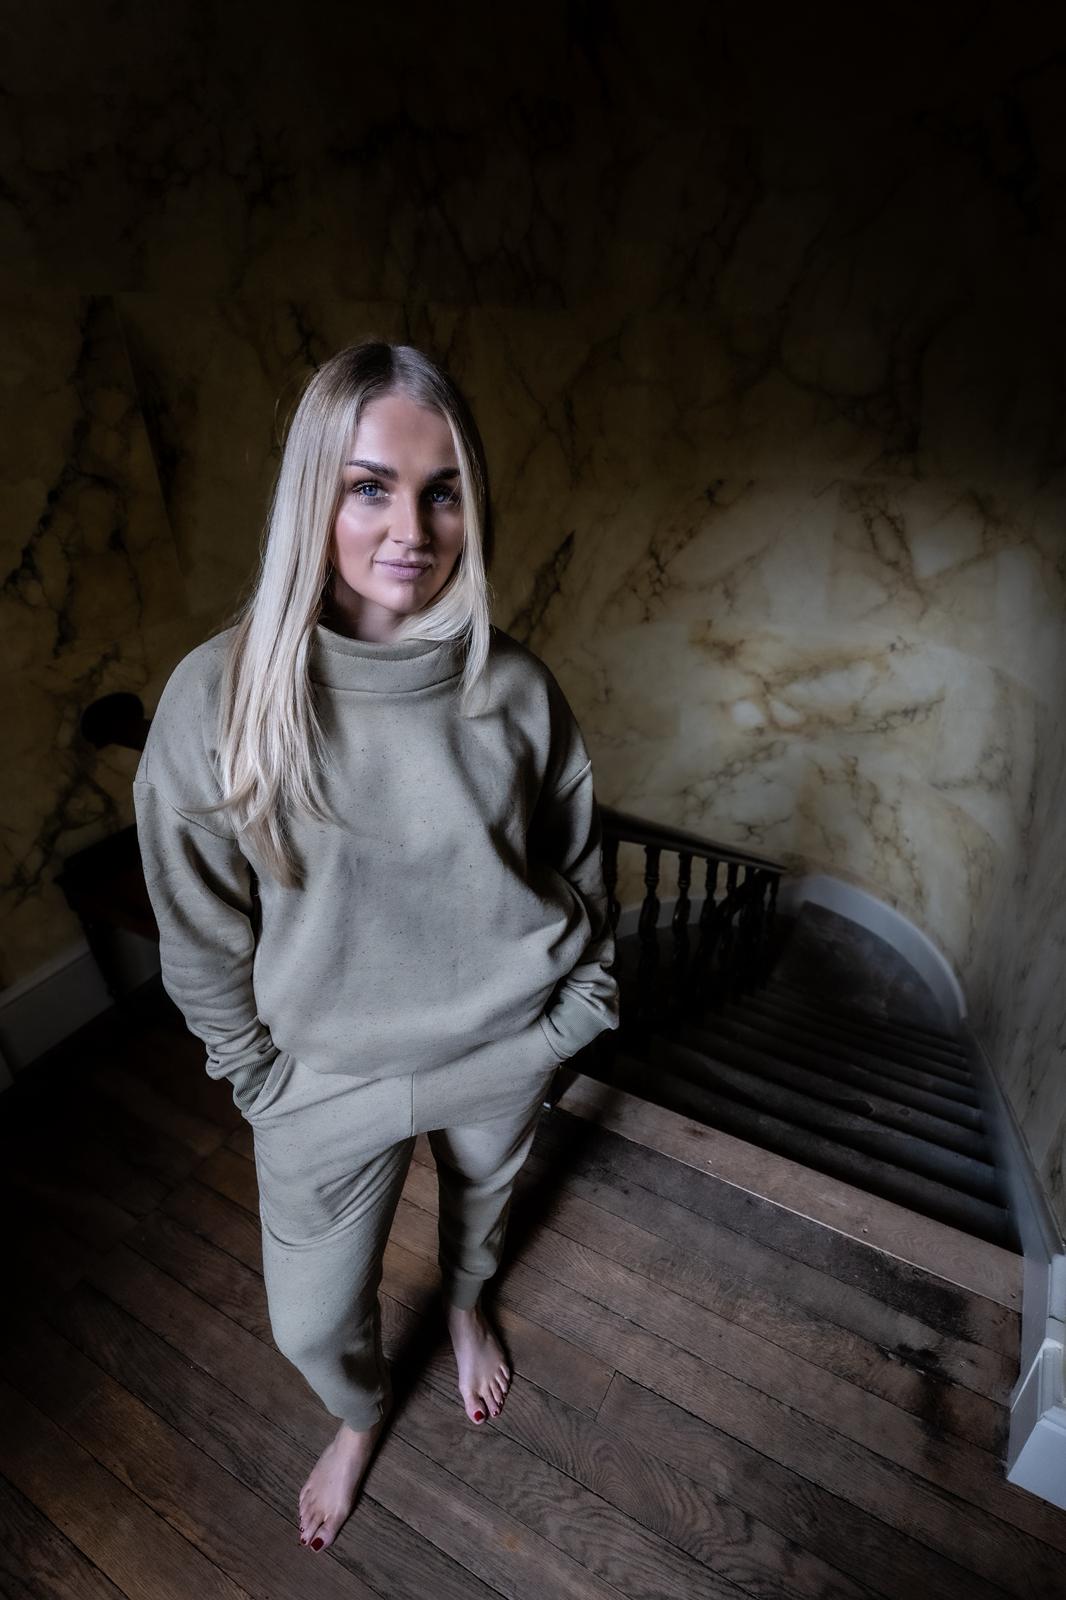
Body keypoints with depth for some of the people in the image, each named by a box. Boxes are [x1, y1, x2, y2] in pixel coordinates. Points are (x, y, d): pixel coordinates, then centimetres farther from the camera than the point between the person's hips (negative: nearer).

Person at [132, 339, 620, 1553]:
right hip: (331, 1075, -1)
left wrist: (584, 995, 4)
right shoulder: (221, 696, -20)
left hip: (504, 1043, 2)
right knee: (313, 1321, 18)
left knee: (482, 1191, 31)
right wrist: (259, 1079, -2)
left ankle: (465, 1305, 71)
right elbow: (199, 931, -9)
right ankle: (361, 1413, 59)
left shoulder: (514, 687, -15)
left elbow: (577, 856, 0)